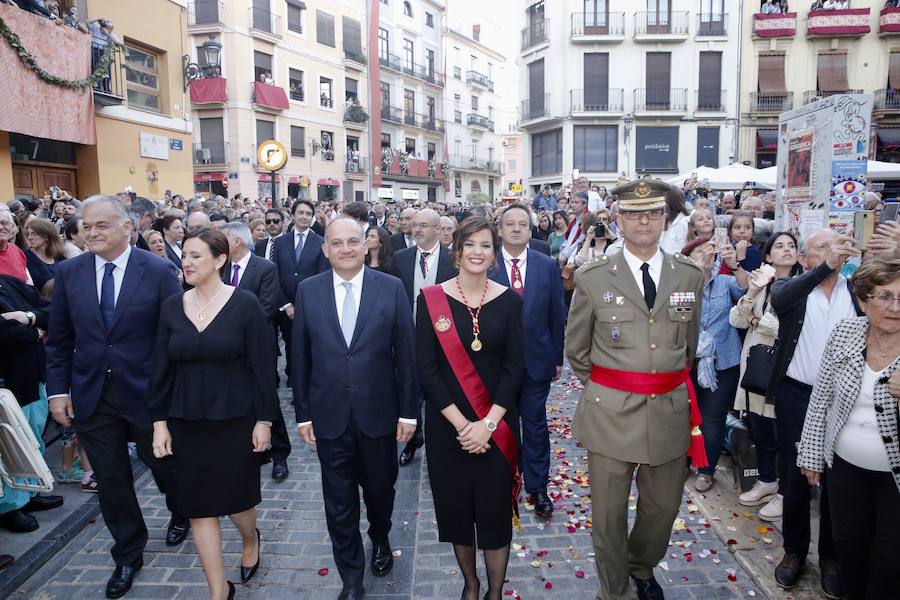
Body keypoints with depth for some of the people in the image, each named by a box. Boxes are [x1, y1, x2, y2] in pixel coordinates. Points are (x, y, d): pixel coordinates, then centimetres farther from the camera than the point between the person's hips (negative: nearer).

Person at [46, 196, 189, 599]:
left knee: (163, 463, 17)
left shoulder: (157, 271, -10)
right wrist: (58, 389, 1)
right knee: (111, 480, 12)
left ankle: (180, 515, 48)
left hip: (145, 390, -2)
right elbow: (59, 339, 6)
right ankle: (127, 555, 33)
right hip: (90, 394, 3)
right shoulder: (69, 272, 0)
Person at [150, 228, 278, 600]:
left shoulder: (245, 304, -10)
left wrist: (264, 419, -9)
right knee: (198, 506, 8)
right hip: (187, 421, 4)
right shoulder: (172, 306, 1)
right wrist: (159, 421, 2)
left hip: (235, 417, -3)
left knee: (236, 497, 9)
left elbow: (262, 366, -9)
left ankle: (251, 539, 45)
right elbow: (161, 368, 4)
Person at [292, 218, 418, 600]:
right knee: (339, 502, 10)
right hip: (329, 417, 1)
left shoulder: (391, 288, -6)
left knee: (380, 489, 18)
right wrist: (303, 413, 2)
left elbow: (406, 353, -4)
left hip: (378, 413, 0)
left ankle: (380, 540, 50)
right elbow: (301, 358, 2)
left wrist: (409, 411, -4)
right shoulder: (308, 291, -2)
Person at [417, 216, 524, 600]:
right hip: (446, 424, 0)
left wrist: (488, 423, -14)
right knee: (456, 508, 14)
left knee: (495, 510, 8)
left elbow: (515, 367, -5)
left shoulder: (508, 301, -3)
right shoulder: (431, 299, -6)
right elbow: (426, 369, -8)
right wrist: (460, 423, -13)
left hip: (497, 423, 0)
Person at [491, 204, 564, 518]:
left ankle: (537, 486, 24)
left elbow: (557, 315, 4)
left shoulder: (547, 266, 0)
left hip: (537, 359, 1)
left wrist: (558, 357, 4)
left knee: (535, 425, 10)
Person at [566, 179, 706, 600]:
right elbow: (576, 349, 6)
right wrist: (603, 388, 8)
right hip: (610, 412, -2)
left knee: (663, 507, 18)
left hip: (670, 410, 3)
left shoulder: (690, 276, 4)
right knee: (609, 513, 9)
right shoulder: (592, 277, -4)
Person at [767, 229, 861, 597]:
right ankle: (794, 550, 28)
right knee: (795, 477, 9)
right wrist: (826, 266, -33)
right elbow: (779, 301, -24)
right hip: (796, 396, -1)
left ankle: (831, 556, 29)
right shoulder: (791, 287, -1)